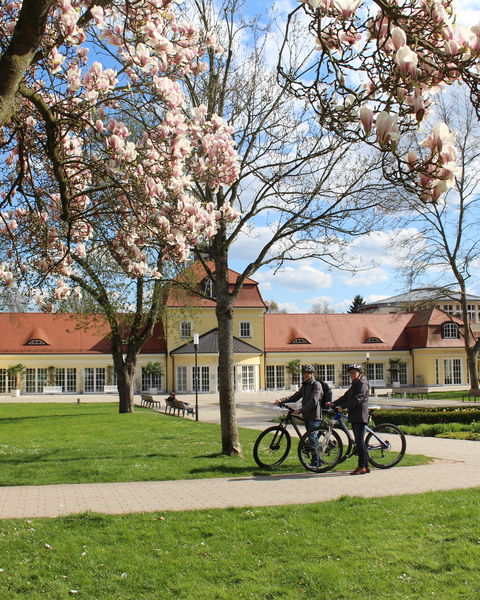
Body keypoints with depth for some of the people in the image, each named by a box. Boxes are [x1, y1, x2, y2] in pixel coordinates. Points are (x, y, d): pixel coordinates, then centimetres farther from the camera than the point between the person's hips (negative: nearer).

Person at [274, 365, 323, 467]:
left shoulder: (316, 385, -9)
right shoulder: (304, 385, 17)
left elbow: (313, 401, -19)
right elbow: (295, 397, 15)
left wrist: (301, 410, -23)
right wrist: (282, 400, 1)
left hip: (314, 416, -8)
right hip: (307, 416, 8)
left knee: (312, 438, -12)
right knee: (312, 438, 12)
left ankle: (315, 462, -9)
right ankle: (318, 460, 20)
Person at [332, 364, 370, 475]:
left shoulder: (362, 384, -9)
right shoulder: (354, 385, 22)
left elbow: (357, 400, -20)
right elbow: (345, 397, 21)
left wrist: (343, 407, -21)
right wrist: (333, 403, 10)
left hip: (360, 417, -10)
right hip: (354, 417, 10)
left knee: (360, 441, -10)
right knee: (359, 441, 10)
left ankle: (362, 467, -8)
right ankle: (366, 465, 15)